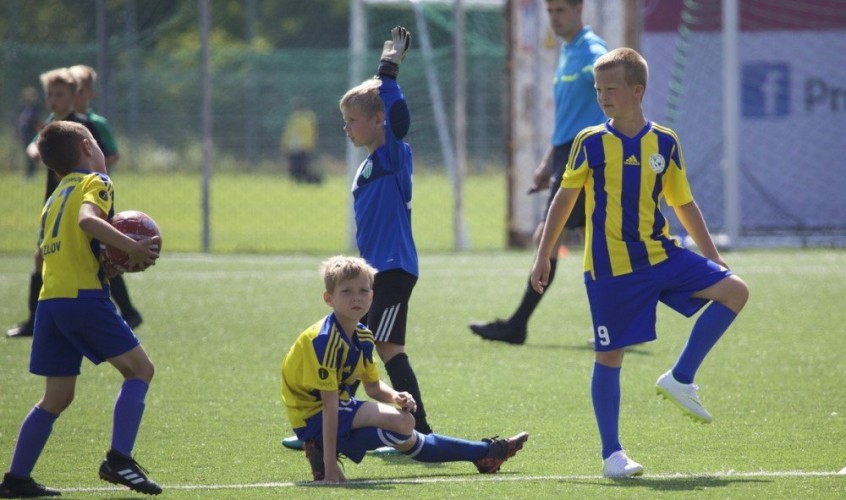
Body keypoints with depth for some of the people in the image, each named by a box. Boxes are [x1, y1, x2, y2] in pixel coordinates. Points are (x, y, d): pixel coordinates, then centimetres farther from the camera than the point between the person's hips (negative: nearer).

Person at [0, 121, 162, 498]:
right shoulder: (96, 183, 1)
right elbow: (87, 220, -19)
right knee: (139, 369, 2)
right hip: (85, 296, -7)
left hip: (49, 301, 7)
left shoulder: (55, 197, 24)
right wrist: (131, 247, -20)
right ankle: (118, 459, -11)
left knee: (57, 397, 14)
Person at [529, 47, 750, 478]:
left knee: (734, 291, -11)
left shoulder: (664, 143, 2)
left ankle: (680, 379, -1)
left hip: (660, 254, 3)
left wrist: (713, 258, 10)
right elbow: (564, 199, 4)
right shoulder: (592, 143, -5)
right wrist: (543, 256, 2)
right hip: (610, 267, -3)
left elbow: (684, 204, 11)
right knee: (609, 356, -1)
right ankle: (612, 454, 11)